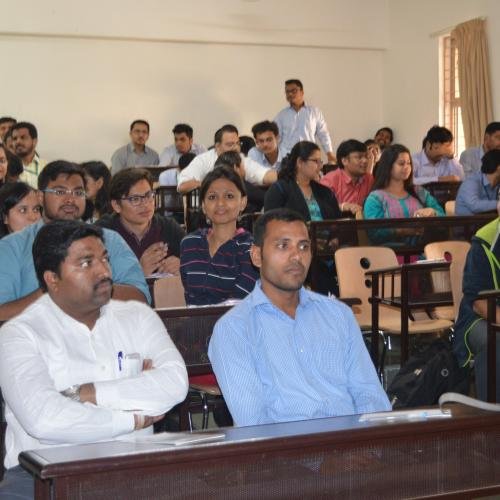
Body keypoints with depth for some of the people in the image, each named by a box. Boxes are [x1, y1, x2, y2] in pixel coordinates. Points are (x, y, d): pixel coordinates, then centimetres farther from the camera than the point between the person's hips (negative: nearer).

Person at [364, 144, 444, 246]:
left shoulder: (419, 192, 23)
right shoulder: (375, 198, 7)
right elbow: (374, 232, -6)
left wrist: (432, 212, -8)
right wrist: (402, 230, -21)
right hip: (393, 248, -3)